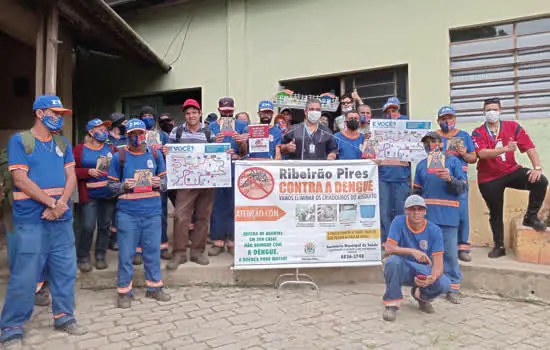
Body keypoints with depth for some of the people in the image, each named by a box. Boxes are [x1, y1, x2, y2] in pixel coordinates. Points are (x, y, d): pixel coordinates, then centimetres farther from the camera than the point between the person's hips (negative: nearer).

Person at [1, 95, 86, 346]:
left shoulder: (62, 143, 15)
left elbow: (71, 177, 8)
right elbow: (20, 179, -9)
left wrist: (62, 203, -10)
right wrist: (52, 202, -14)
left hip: (62, 220, 5)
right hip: (31, 221, -5)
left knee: (65, 271, 10)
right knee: (24, 276, -1)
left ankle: (64, 317, 25)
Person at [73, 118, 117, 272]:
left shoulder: (111, 148, 9)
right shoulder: (79, 149, 1)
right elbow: (72, 171, -3)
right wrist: (88, 172, -15)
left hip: (109, 195, 3)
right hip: (89, 195, -3)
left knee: (105, 226, 8)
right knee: (87, 227, -6)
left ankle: (100, 256, 23)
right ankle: (83, 258, 13)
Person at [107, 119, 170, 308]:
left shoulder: (155, 154, 9)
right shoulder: (119, 157, 3)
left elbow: (164, 179, 13)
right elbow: (112, 184, 5)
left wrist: (158, 183, -8)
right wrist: (124, 186, -14)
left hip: (152, 211, 2)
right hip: (127, 212, -2)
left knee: (153, 250, 9)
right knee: (126, 253, 3)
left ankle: (154, 287, 24)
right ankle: (124, 291, 17)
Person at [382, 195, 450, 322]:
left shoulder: (434, 230, -9)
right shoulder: (399, 222, -12)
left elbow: (438, 262, -14)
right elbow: (389, 248, -21)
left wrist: (432, 278, -36)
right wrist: (412, 251, -37)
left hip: (424, 270, 2)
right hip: (402, 269, -2)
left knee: (444, 284, -26)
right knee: (393, 261, -35)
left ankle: (421, 296, 11)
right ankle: (392, 304, -16)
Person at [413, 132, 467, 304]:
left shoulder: (453, 161, 4)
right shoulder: (421, 165, 14)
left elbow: (463, 187, -2)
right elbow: (417, 192, 18)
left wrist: (449, 179, -19)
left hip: (448, 214, -3)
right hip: (426, 215, 3)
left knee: (450, 253, -1)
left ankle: (452, 289, 9)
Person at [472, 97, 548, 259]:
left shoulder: (512, 127, -3)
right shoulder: (478, 133, -8)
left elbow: (529, 147, -7)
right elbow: (482, 153, -25)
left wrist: (537, 167, -20)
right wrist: (506, 148, -38)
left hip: (511, 171, 1)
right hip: (489, 179, -1)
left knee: (540, 181, -24)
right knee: (495, 213, 9)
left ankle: (531, 217, -1)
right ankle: (499, 246, 28)